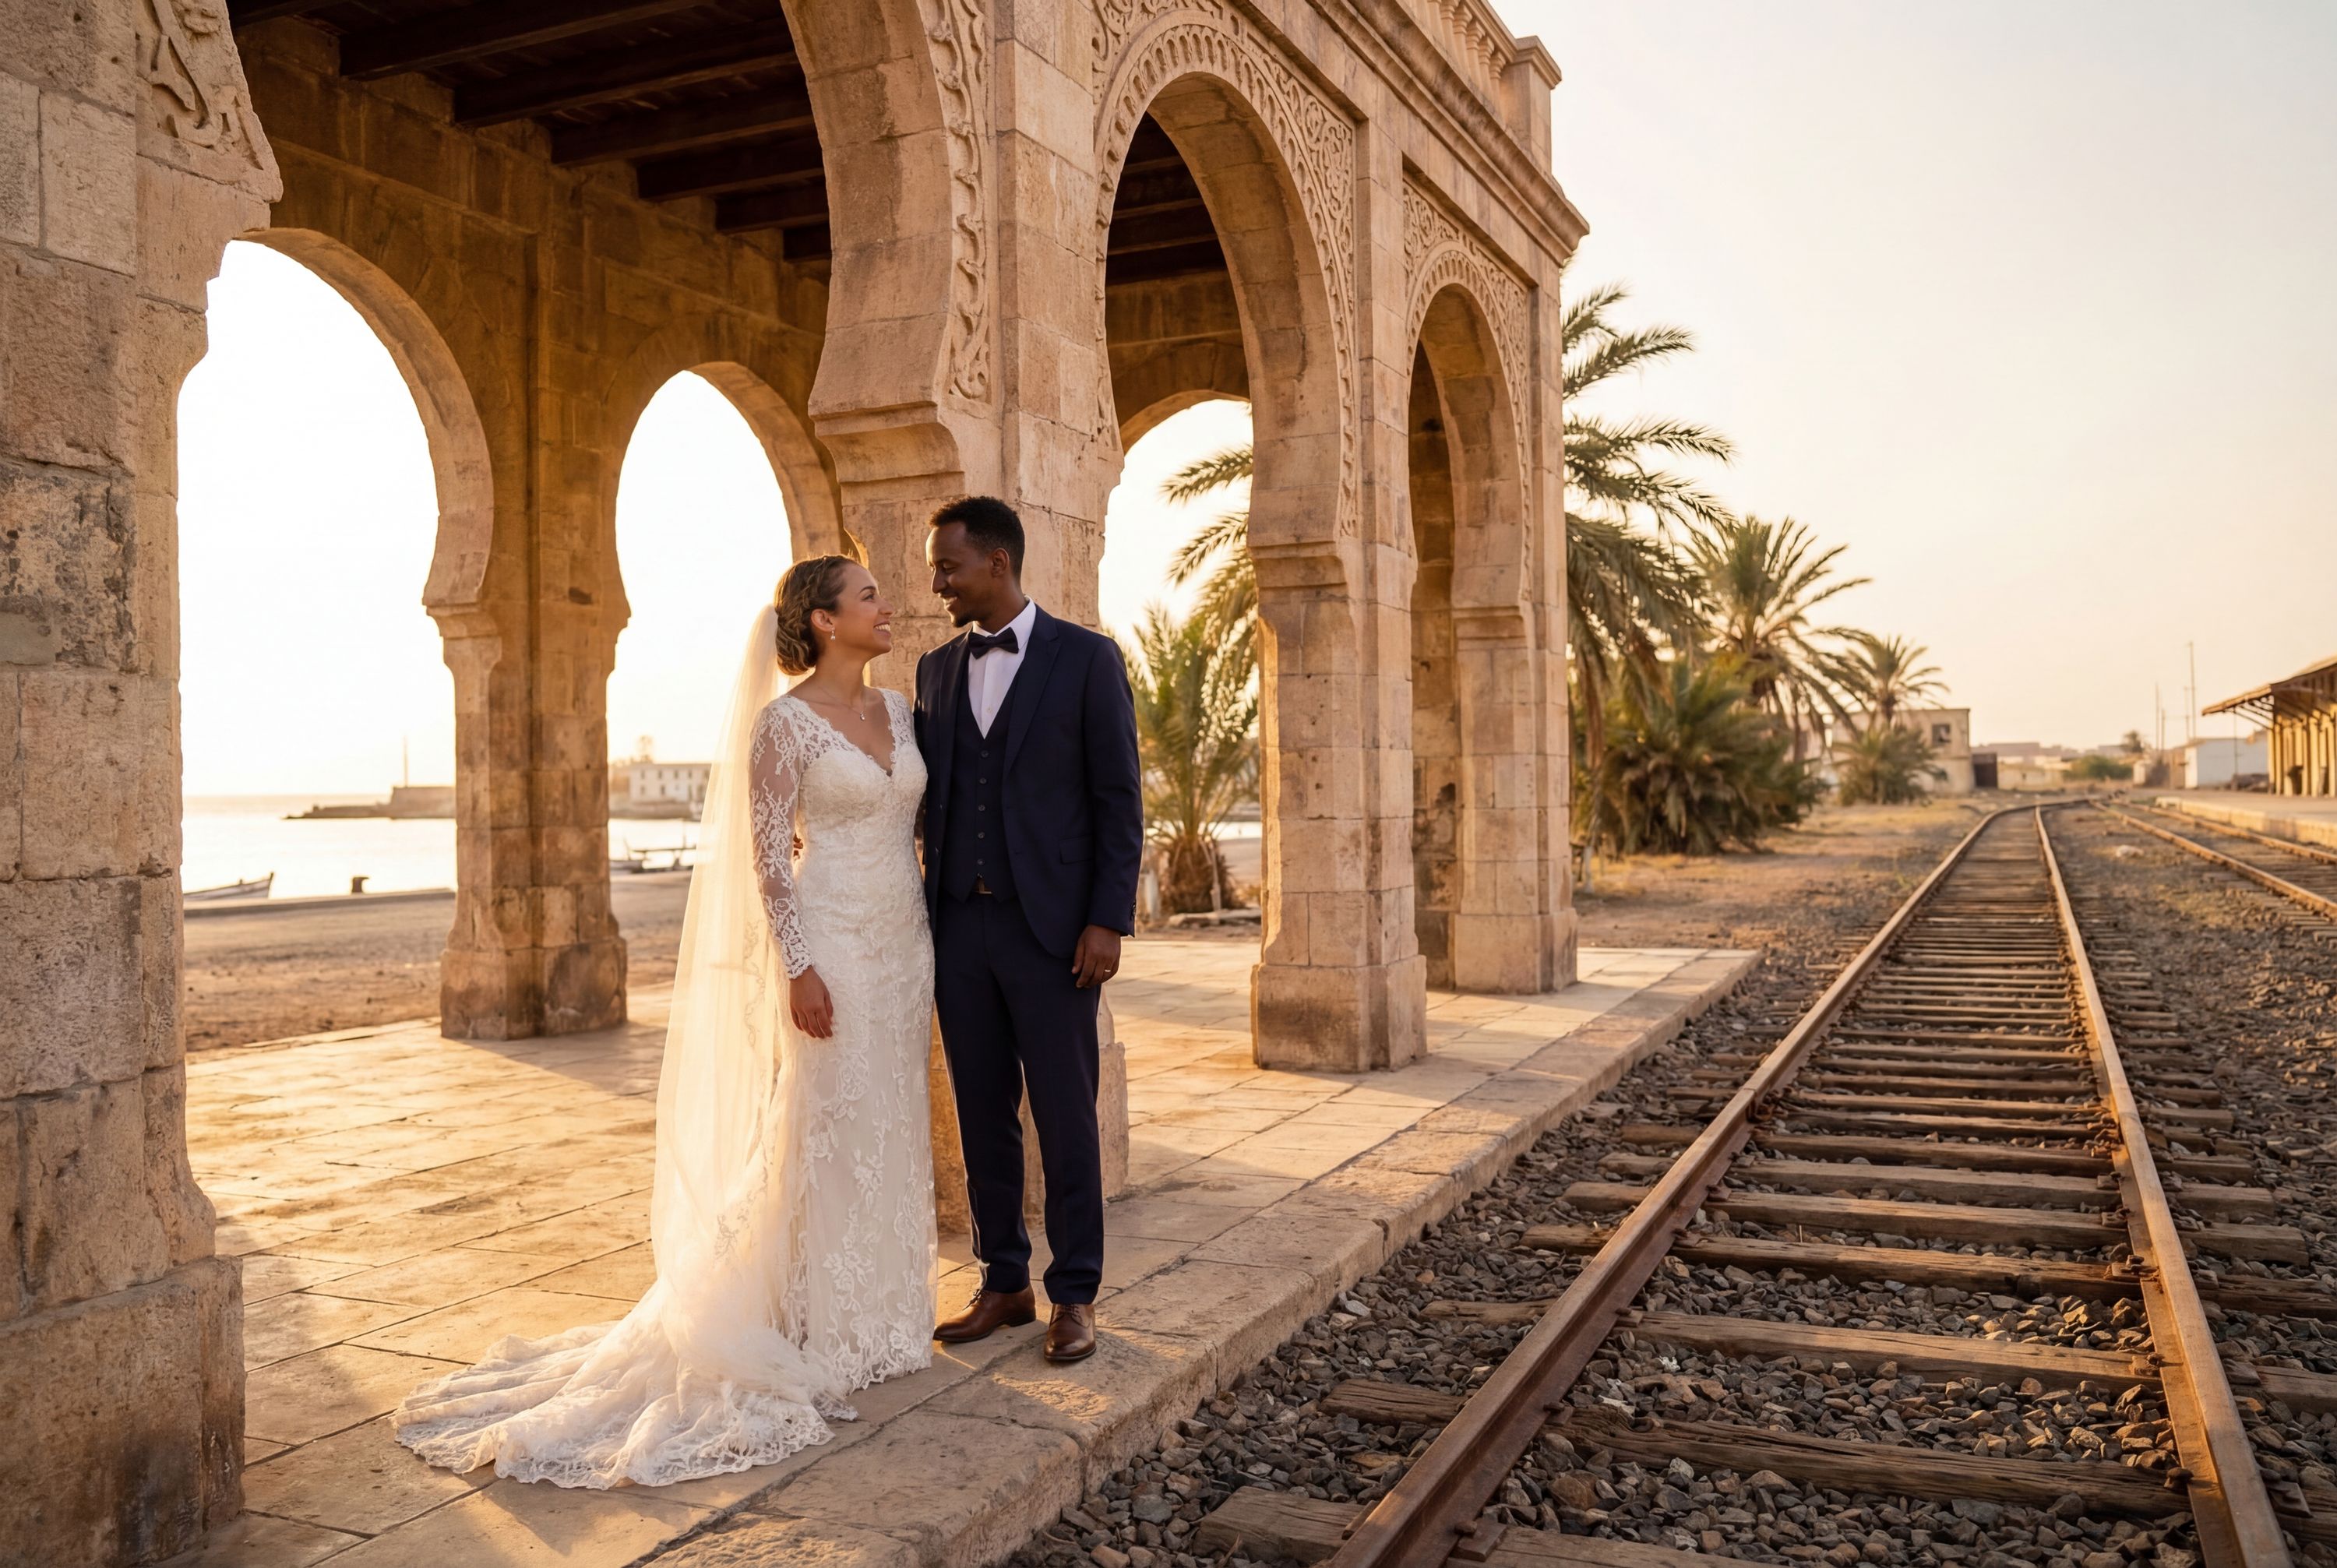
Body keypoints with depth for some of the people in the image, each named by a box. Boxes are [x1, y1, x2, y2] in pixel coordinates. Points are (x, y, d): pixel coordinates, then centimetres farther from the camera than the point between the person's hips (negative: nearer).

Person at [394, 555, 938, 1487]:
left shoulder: (897, 710, 11)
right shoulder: (784, 723, -10)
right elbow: (767, 856, -12)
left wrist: (927, 939, 13)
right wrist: (798, 968, -17)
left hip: (903, 946, 7)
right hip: (831, 948, -7)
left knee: (891, 1131, 12)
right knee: (824, 1136, 0)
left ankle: (880, 1317, 25)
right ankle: (821, 1333, 12)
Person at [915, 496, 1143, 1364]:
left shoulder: (1087, 657, -3)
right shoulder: (936, 669, 12)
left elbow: (1120, 798, -5)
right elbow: (926, 797, 15)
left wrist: (1108, 921, -11)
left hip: (1051, 927, -4)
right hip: (958, 926, 5)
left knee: (1065, 1118, 3)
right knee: (983, 1115, 10)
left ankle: (1074, 1295, 17)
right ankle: (1003, 1285, 23)